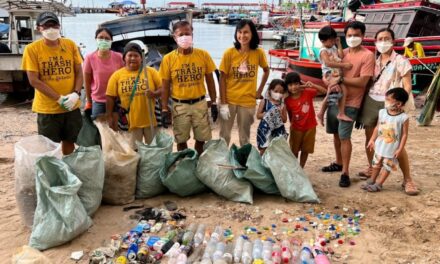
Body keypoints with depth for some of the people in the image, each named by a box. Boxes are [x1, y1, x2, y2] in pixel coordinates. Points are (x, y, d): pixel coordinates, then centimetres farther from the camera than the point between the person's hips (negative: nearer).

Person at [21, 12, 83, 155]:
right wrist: (59, 98, -16)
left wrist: (76, 93, -13)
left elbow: (79, 72, 4)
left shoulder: (70, 45, 1)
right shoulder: (32, 49, -8)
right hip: (47, 108, -3)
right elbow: (34, 80, -11)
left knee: (69, 141, 16)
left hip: (72, 106, 3)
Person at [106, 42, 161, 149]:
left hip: (150, 120, 0)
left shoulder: (151, 72, 1)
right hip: (131, 121, 0)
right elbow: (110, 97, 3)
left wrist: (154, 94, -22)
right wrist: (109, 118, -2)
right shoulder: (117, 75, 2)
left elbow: (162, 89, 0)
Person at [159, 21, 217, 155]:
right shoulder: (168, 58, -7)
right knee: (181, 140, 11)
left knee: (201, 139, 12)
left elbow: (210, 80, 4)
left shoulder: (203, 55, -4)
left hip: (200, 103, 1)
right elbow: (165, 86, -2)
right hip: (179, 105, -1)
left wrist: (214, 103, 2)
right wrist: (165, 109, -6)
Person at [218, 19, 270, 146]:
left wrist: (260, 90, 5)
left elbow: (266, 71, 13)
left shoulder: (259, 53, -5)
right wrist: (223, 104, -11)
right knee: (224, 135, 11)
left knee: (244, 137, 14)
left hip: (248, 101, 1)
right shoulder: (229, 53, -9)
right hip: (229, 100, -1)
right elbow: (223, 79, -7)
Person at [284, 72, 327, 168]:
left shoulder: (308, 92, -12)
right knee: (294, 151, 8)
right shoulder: (287, 100, -14)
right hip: (296, 129, -1)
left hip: (310, 127, 1)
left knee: (305, 150, 11)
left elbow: (324, 91, -12)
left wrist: (313, 85, -25)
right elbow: (289, 115, -5)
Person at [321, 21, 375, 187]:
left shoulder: (367, 56, -10)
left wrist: (340, 80, -21)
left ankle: (345, 172, 2)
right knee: (335, 133, 15)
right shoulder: (342, 52, 10)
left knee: (344, 136, -8)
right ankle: (338, 163, 34)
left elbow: (362, 81, -17)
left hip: (350, 103, -6)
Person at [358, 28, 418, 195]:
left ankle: (407, 180, 0)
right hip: (371, 102, 5)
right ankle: (371, 168, 33)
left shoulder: (400, 61, -4)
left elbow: (408, 86, -7)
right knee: (370, 138, 13)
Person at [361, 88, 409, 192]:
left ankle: (378, 184, 16)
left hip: (392, 148, -5)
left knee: (387, 166, 7)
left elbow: (404, 134, -13)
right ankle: (372, 181, 32)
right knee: (376, 164, 18)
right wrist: (372, 140, 6)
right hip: (380, 145, 5)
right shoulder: (382, 112, -4)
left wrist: (400, 149, -14)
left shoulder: (403, 117, -18)